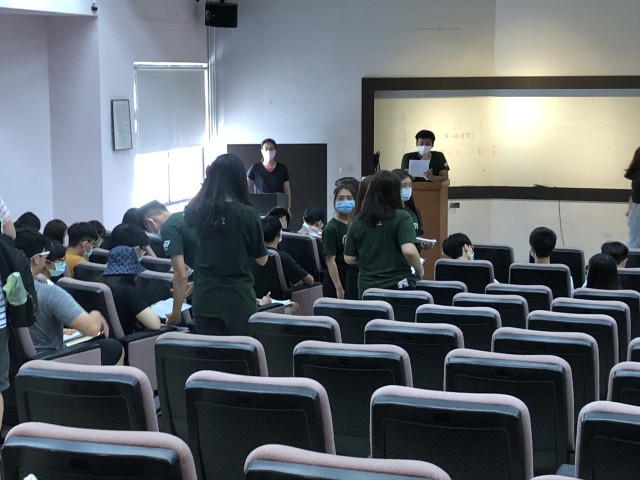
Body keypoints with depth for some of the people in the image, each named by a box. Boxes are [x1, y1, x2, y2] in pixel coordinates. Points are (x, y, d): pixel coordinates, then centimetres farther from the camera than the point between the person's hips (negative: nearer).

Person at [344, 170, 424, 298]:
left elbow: (349, 259, 5)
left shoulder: (357, 221, 1)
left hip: (367, 287, 3)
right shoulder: (401, 217, -10)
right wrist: (420, 269, -4)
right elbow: (409, 251, -22)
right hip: (398, 285, -3)